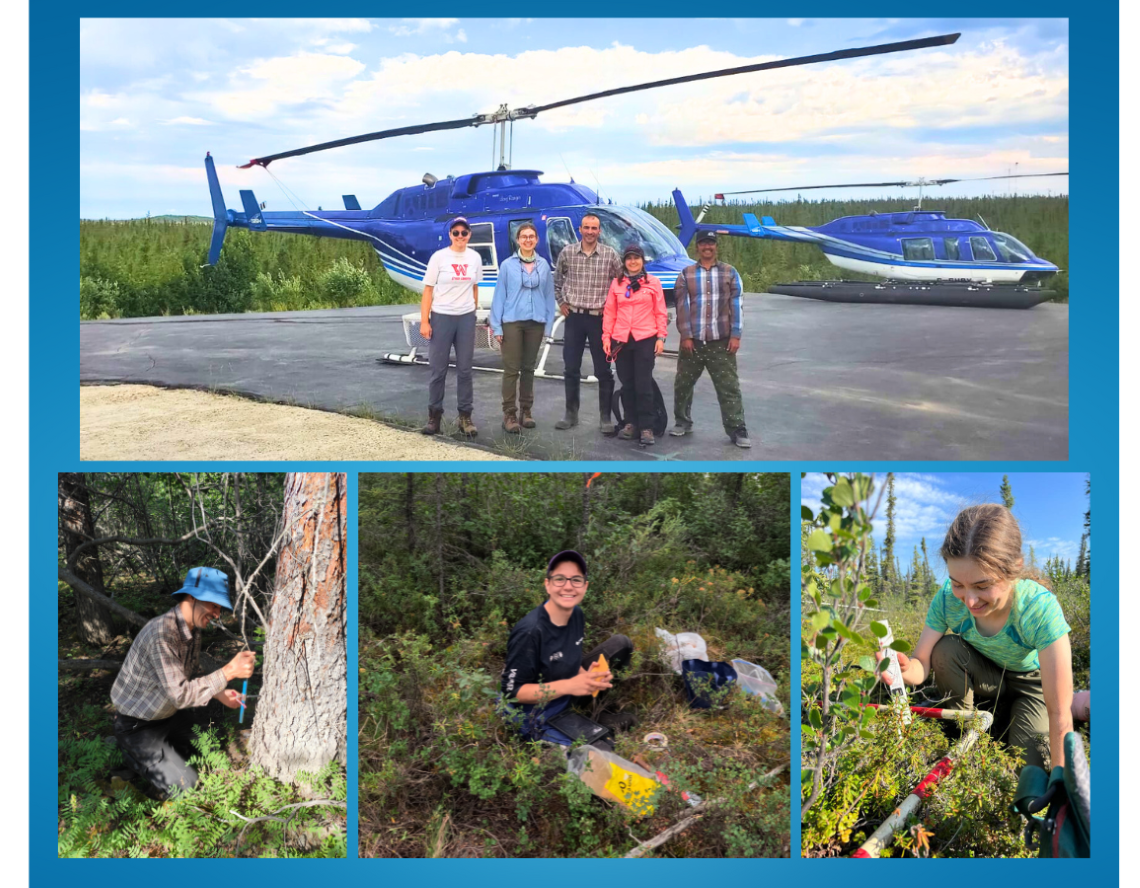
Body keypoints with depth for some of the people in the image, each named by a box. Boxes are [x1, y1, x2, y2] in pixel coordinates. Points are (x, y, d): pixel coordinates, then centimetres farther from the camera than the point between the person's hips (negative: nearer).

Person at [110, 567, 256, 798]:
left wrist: (218, 694, -4)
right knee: (186, 787, -10)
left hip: (168, 715, 8)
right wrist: (229, 672, -37)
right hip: (137, 725, -8)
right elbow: (180, 695, -35)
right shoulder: (161, 634, -32)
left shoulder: (194, 629, -2)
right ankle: (134, 753, 9)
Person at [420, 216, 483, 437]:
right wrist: (424, 321, -10)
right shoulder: (439, 257, -6)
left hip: (466, 318, 3)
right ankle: (434, 416, 11)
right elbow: (428, 290, -5)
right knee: (438, 369, 2)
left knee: (465, 369, 6)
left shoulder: (475, 258, 4)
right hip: (442, 317, -3)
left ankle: (465, 416, 13)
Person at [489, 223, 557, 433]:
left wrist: (548, 325, 2)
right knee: (511, 369, -3)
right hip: (512, 322, -3)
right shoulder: (507, 265, -3)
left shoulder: (544, 265, 4)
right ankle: (509, 414, 3)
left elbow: (549, 295, 7)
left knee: (528, 368, 11)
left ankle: (526, 411, 21)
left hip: (535, 323, 3)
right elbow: (499, 296, -2)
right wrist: (496, 326, -5)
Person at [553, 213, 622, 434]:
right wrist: (561, 302, 9)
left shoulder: (610, 254, -4)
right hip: (574, 317, 2)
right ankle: (571, 414, 19)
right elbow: (557, 280, 16)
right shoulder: (567, 253, 1)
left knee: (603, 370, 1)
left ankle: (605, 418, 8)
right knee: (571, 369, 7)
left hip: (599, 318, -2)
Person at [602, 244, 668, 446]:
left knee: (643, 384, -4)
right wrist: (606, 337, 1)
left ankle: (646, 427, -1)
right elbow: (609, 312, 8)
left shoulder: (653, 283, 4)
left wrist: (661, 337, -5)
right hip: (621, 340, 3)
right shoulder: (616, 283, 9)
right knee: (627, 383, 9)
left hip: (645, 340, -3)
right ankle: (631, 423, 18)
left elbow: (660, 312, 3)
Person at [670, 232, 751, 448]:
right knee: (683, 384, 10)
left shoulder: (730, 273, 6)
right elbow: (682, 307, 0)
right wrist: (686, 336, -7)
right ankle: (682, 422, 28)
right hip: (692, 341, 1)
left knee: (729, 387, -2)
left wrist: (735, 335, -5)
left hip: (721, 342, -1)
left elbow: (736, 305, 2)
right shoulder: (686, 275, 6)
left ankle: (736, 429, 2)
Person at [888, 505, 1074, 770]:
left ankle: (1002, 716, 11)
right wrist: (905, 669, -50)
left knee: (1028, 764, -21)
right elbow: (922, 662, -24)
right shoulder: (948, 599, -28)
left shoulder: (1040, 610, -38)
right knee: (945, 650, -27)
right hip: (983, 676, 2)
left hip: (1030, 681, -2)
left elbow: (1060, 714, -36)